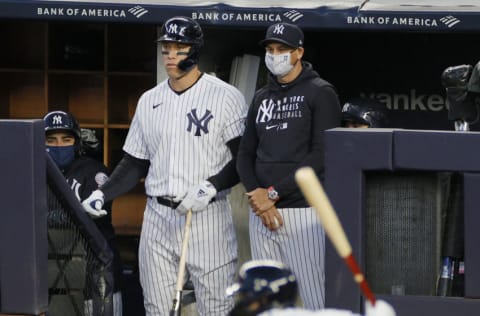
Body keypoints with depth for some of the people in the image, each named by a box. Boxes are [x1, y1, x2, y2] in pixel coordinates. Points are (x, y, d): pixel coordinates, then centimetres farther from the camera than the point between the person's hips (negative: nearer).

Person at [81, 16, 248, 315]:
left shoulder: (226, 97, -4)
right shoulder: (149, 101, 13)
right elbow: (135, 163, 17)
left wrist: (210, 187, -21)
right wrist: (102, 194, 4)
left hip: (208, 220, -5)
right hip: (158, 220, 5)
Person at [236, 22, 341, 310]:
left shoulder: (320, 93, -1)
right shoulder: (261, 99, 19)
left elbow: (322, 156, -10)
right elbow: (245, 155, 17)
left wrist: (274, 193, -12)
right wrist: (257, 195, -3)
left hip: (302, 211, -6)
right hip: (261, 215, 6)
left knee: (317, 301, -12)